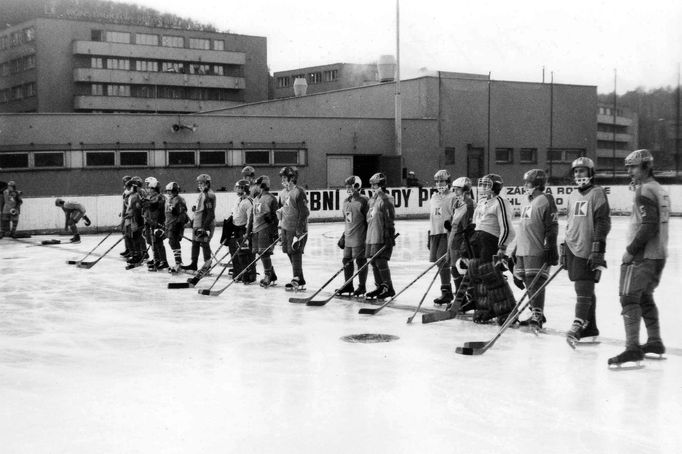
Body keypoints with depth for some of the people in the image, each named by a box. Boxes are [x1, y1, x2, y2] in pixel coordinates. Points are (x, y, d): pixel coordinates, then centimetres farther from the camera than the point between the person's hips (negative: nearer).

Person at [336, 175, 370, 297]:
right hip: (348, 237, 8)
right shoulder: (346, 201, 13)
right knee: (346, 260, 11)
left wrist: (368, 237, -13)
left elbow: (369, 220, -11)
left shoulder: (364, 201, -11)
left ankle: (362, 286, 10)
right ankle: (348, 285, 23)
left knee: (361, 261, 0)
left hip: (359, 237, -8)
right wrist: (344, 235, 18)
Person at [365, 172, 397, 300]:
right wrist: (367, 236, 23)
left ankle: (389, 288, -1)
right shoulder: (372, 200, 17)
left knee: (381, 262, -9)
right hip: (371, 237, 9)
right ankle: (380, 287, 20)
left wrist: (389, 236, -21)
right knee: (374, 263, 10)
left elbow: (390, 218, -16)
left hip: (382, 237, -9)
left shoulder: (386, 199, -10)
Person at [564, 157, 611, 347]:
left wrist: (598, 248, -19)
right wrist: (565, 248, 21)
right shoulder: (572, 196, 17)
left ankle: (578, 325, -19)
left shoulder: (597, 193, -6)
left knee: (583, 288, -13)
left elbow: (603, 222, -13)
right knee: (585, 289, 12)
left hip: (588, 249, -7)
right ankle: (590, 326, 17)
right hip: (573, 246, 7)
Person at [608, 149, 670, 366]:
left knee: (629, 298, -9)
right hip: (659, 254, 10)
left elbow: (649, 226, -22)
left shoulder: (645, 191, -15)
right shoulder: (660, 190, 14)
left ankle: (632, 347, -13)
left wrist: (631, 250, -18)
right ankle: (655, 341, 25)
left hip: (642, 256, -10)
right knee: (645, 297, 20)